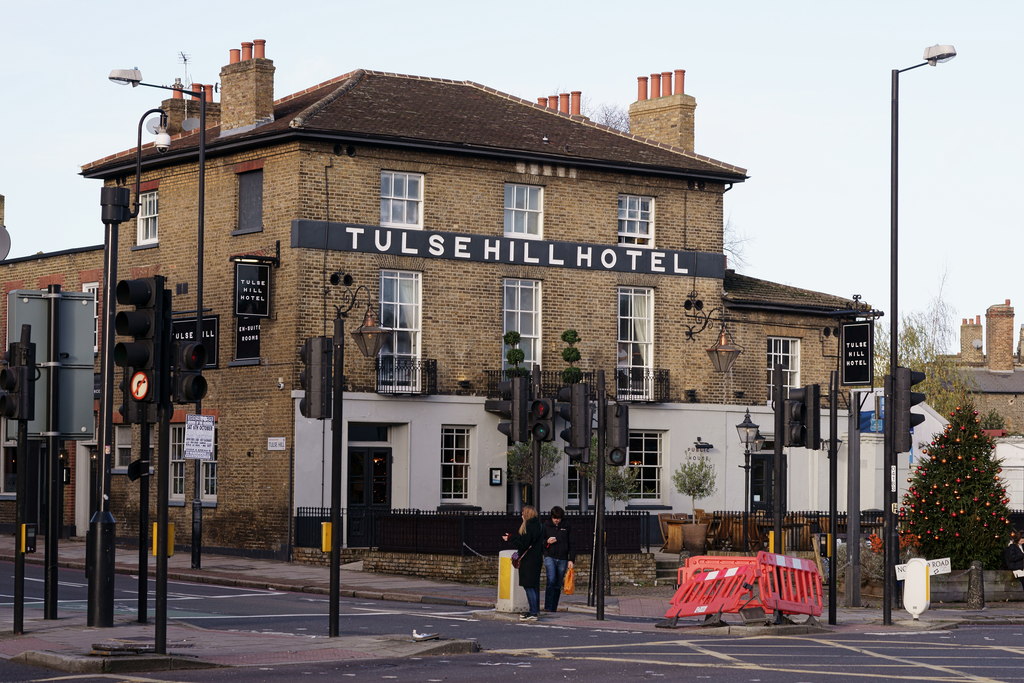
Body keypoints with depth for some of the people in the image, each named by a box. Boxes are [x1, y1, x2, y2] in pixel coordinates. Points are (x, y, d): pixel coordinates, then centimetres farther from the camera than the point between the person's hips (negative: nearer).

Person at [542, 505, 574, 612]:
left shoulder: (566, 527, 7)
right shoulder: (546, 526, 4)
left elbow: (571, 544, 10)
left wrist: (571, 559, 2)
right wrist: (547, 542, -12)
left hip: (562, 559, 2)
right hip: (550, 557, -2)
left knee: (558, 585, 5)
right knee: (551, 581, -18)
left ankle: (554, 609, 12)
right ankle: (548, 607, -20)